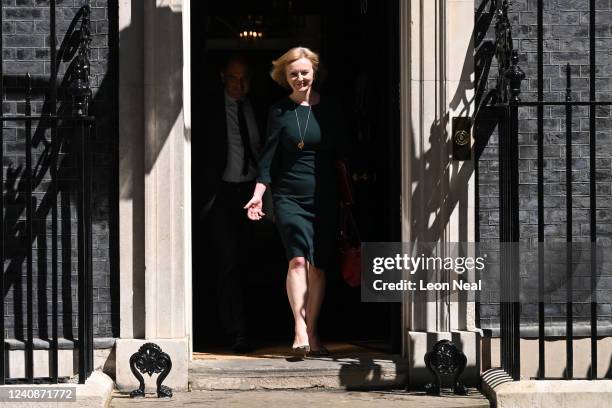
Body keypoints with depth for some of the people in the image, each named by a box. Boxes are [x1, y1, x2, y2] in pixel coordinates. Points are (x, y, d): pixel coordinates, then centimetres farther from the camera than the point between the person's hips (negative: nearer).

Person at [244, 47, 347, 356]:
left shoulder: (330, 110, 8)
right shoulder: (280, 111, 4)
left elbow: (342, 155, 12)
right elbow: (269, 156, 3)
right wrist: (258, 194, -7)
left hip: (325, 199, 2)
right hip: (289, 197, -2)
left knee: (318, 267, 2)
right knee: (299, 259, -19)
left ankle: (311, 336, 9)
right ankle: (301, 330, -24)